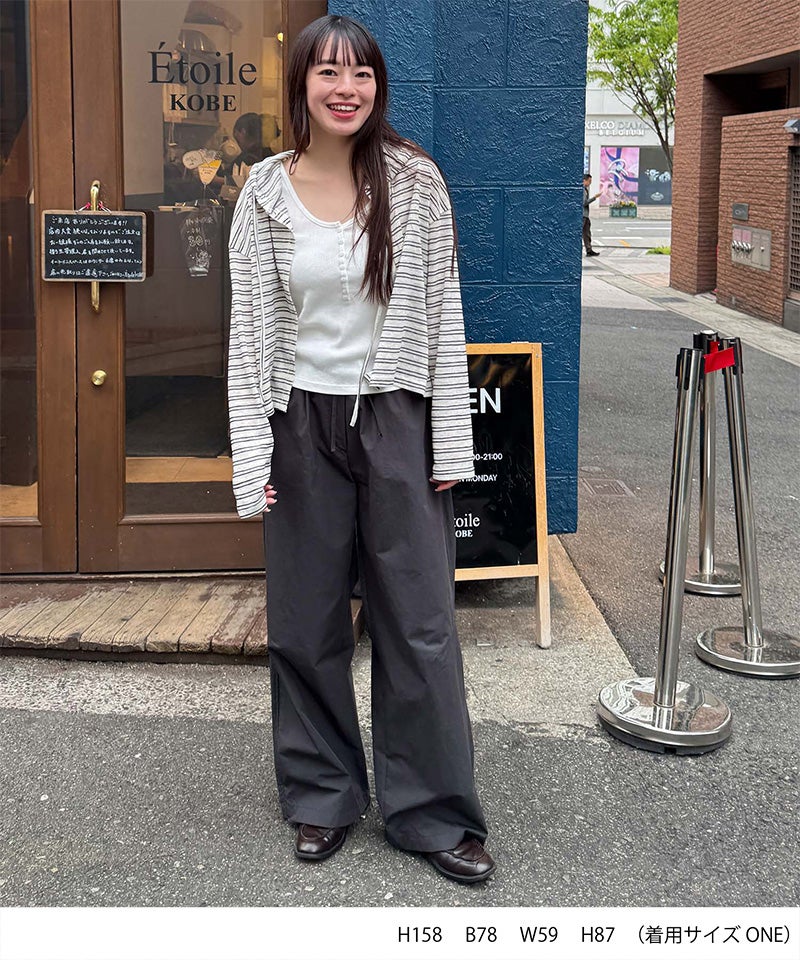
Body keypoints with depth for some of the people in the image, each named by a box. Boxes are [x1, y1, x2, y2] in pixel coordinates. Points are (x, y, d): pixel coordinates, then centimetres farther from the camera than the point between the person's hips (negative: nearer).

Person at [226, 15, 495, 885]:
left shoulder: (414, 181, -2)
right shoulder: (265, 194, 0)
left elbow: (442, 316, 0)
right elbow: (249, 330, 0)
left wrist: (450, 443, -3)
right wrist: (252, 455, -5)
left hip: (395, 421, -1)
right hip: (303, 425, 1)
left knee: (420, 624, 3)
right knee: (306, 626, 10)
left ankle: (432, 813, 17)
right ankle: (323, 797, 28)